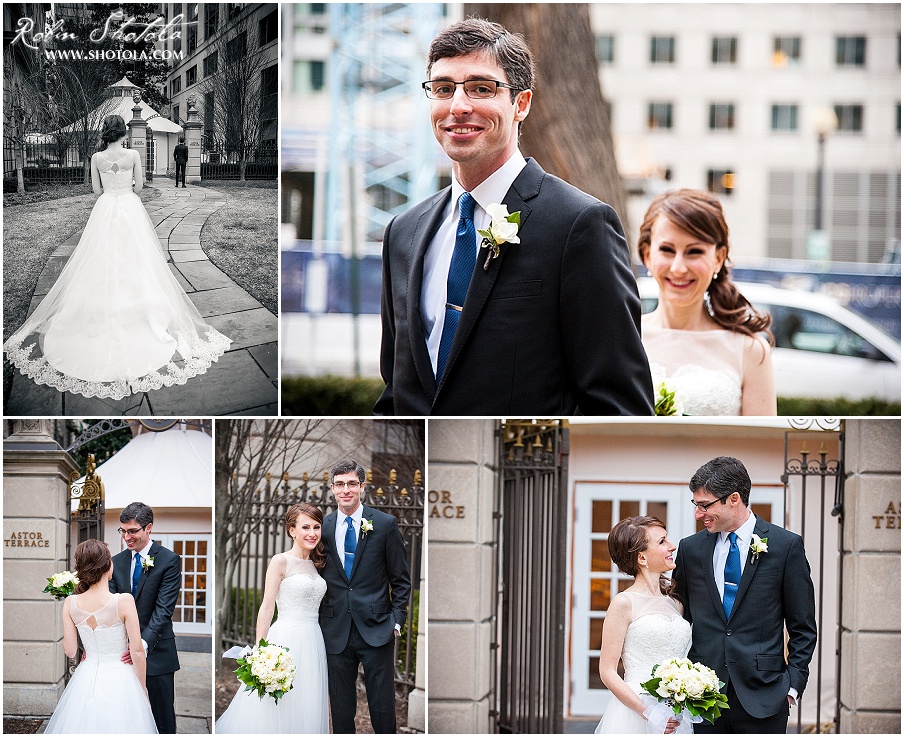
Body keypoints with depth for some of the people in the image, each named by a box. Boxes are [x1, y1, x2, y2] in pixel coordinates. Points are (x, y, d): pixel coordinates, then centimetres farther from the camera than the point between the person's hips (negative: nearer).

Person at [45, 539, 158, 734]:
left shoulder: (70, 603, -8)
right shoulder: (124, 601, -19)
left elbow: (70, 651, 0)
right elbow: (137, 652, -14)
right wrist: (143, 690, 0)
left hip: (86, 680, 3)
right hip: (119, 679, -3)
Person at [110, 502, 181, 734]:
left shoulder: (169, 560, -8)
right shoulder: (117, 562, 7)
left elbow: (164, 608, -16)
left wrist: (144, 642, -30)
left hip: (156, 651, -4)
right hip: (124, 651, 4)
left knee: (163, 717, 4)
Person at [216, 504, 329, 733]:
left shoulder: (314, 565, 14)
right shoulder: (280, 562, -6)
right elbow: (266, 607, -9)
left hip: (312, 643, 7)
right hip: (286, 640, -7)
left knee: (307, 712, 8)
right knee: (275, 710, -4)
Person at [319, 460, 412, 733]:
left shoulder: (385, 524, 0)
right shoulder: (322, 527, 6)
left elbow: (401, 578, 5)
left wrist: (397, 618, -3)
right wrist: (316, 618, 5)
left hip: (376, 629, -2)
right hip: (336, 631, 2)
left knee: (382, 705, 0)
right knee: (341, 706, 7)